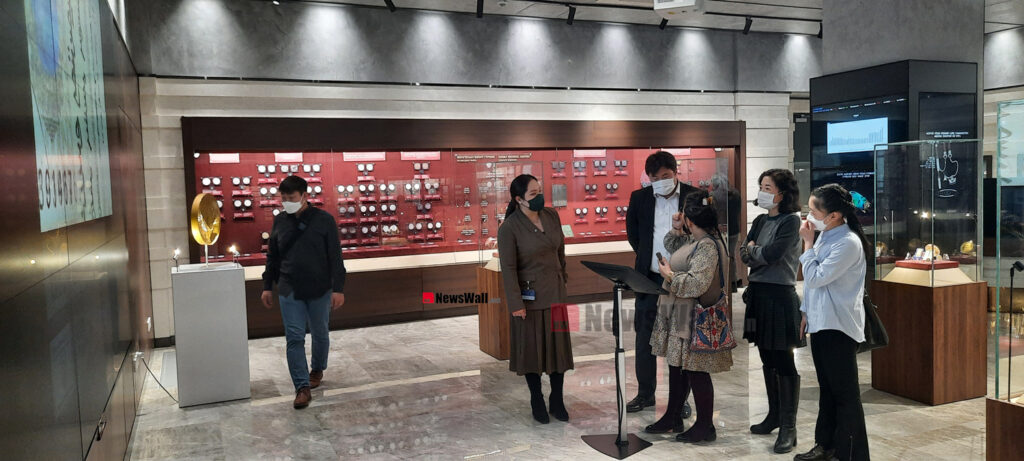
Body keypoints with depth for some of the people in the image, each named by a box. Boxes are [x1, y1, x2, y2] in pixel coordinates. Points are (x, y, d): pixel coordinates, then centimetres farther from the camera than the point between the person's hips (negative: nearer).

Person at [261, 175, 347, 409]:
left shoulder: (324, 220, -8)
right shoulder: (279, 221, 3)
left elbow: (335, 256, -7)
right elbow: (272, 257, 12)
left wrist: (338, 288, -11)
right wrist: (268, 286, 11)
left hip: (320, 290, -2)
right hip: (289, 291, 2)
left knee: (320, 334, 14)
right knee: (294, 338, -4)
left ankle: (317, 370, 39)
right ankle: (302, 387, 1)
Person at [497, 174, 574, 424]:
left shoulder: (552, 216, 1)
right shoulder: (509, 228, -15)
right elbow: (508, 268, -15)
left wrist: (562, 275, 20)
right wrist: (515, 303, -16)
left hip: (554, 292, 5)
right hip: (529, 295, -5)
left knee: (558, 345, 8)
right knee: (532, 348, 7)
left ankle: (557, 401, 23)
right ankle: (537, 401, 23)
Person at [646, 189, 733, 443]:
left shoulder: (707, 246, -22)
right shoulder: (694, 240, 8)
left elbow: (697, 284, -30)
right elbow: (671, 247, 28)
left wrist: (669, 275, -16)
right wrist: (676, 230, 9)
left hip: (694, 321, -10)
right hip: (679, 317, 10)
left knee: (696, 372, 1)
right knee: (677, 367, 19)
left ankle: (705, 427, 16)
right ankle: (672, 418, 33)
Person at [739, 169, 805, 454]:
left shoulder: (791, 220, -8)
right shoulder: (760, 221, 12)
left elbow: (771, 254, -18)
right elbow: (744, 255, 6)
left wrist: (752, 250, 0)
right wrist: (760, 254, -12)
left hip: (780, 295, -7)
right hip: (758, 292, 7)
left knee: (784, 362, -3)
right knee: (767, 360, 14)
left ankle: (788, 427, 3)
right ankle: (774, 415, 27)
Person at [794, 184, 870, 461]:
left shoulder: (848, 243, -19)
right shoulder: (825, 236, 7)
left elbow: (815, 277, -21)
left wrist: (807, 243, -13)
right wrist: (806, 312, 18)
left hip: (839, 327, -9)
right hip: (820, 323, 9)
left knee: (845, 393, 0)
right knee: (826, 388, 18)